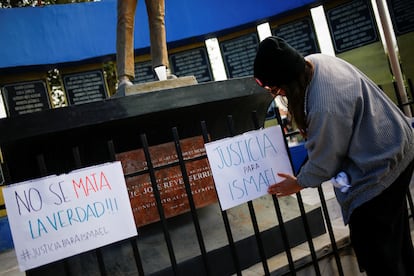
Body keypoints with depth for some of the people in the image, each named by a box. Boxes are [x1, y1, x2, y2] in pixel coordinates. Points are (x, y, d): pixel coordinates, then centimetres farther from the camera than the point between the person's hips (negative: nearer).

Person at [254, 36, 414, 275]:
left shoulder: (325, 109, -37)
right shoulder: (314, 61, -10)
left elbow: (324, 161, -20)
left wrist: (299, 183, -3)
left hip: (380, 168, -9)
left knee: (374, 251, 3)